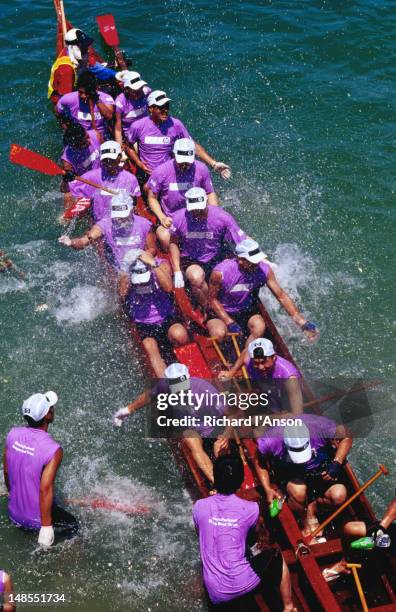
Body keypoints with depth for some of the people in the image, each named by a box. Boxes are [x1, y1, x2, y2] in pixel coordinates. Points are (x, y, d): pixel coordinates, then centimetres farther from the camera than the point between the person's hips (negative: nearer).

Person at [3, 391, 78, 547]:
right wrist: (46, 526, -19)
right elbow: (45, 489, -27)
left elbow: (6, 471, 4)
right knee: (73, 526, 18)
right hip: (35, 518, -6)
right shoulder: (53, 450, -27)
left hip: (14, 511, 6)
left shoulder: (13, 434, -9)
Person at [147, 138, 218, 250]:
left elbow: (210, 193, 9)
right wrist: (162, 218, -14)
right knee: (165, 239, -32)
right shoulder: (161, 171, -12)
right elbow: (152, 197, -1)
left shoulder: (201, 169, -5)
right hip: (170, 220, -2)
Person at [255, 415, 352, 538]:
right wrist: (267, 489, -13)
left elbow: (346, 438, -10)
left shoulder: (319, 426, -29)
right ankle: (304, 520, -1)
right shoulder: (270, 440, -27)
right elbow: (260, 464, -4)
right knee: (298, 491, -34)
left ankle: (312, 505, 6)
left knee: (339, 496, -25)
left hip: (321, 471, 1)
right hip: (291, 474, -1)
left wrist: (337, 463, -21)